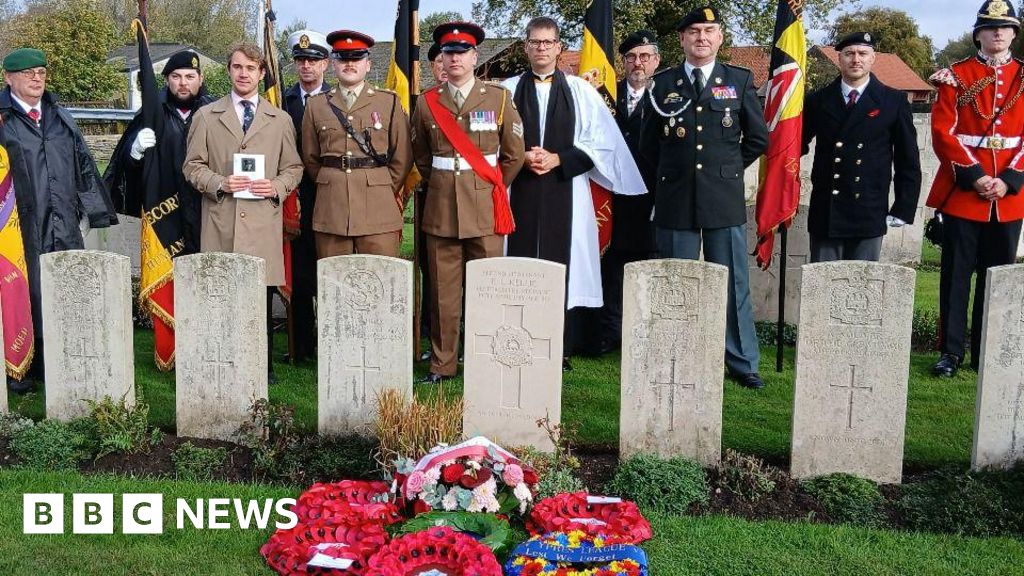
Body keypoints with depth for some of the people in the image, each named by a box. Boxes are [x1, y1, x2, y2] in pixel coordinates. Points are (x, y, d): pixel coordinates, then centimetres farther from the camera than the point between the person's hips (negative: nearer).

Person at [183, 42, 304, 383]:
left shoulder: (280, 119, 14)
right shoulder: (206, 116, 12)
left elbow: (293, 168, 15)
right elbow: (192, 166, 10)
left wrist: (277, 187, -6)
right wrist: (220, 183, -8)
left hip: (264, 222, 1)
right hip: (221, 221, 0)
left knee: (263, 297, 1)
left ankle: (263, 366, 12)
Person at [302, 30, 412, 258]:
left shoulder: (389, 103, 7)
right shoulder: (317, 106, 11)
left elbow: (403, 157, 7)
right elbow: (310, 158, 17)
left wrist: (386, 191, 7)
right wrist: (331, 186, 14)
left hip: (379, 212, -1)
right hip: (331, 212, 2)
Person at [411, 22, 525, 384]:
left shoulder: (499, 98, 3)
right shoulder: (426, 103, 7)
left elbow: (514, 154, 8)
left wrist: (491, 189, 10)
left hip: (485, 208, -1)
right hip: (441, 210, 1)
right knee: (443, 292, 4)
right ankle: (442, 364, 13)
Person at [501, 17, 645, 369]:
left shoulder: (580, 90, 7)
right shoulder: (508, 90, 9)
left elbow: (602, 142, 2)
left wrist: (558, 159, -9)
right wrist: (522, 158, -10)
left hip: (565, 193, 0)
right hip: (521, 193, 1)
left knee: (563, 267, 0)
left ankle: (563, 349, 7)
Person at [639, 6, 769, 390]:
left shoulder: (740, 80, 6)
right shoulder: (663, 83, 7)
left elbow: (758, 138, 11)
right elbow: (649, 145, 14)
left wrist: (727, 170, 9)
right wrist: (668, 180, 10)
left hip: (725, 200, 0)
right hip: (675, 201, 1)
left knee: (733, 284, 3)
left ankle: (742, 362, 12)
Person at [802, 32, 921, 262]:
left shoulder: (894, 102, 3)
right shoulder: (818, 101, 7)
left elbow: (908, 161, 4)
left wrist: (903, 210, 0)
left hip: (869, 216, -1)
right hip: (825, 215, 1)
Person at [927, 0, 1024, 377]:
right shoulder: (956, 77, 2)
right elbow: (943, 133, -5)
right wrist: (974, 175, -14)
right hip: (962, 192, -2)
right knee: (956, 274, 1)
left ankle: (988, 355, 16)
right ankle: (951, 352, 9)